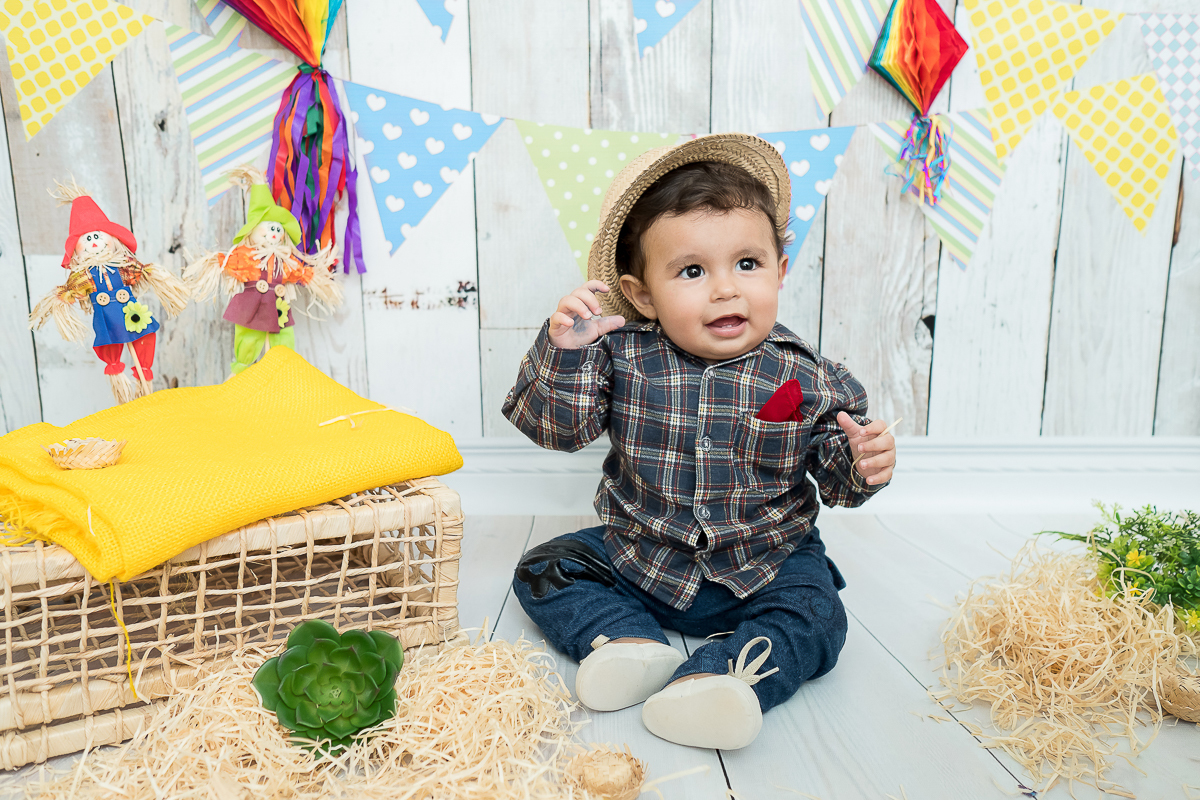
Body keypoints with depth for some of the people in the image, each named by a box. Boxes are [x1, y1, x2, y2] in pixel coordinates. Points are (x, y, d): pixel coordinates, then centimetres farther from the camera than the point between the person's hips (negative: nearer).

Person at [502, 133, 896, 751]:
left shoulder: (805, 377, -12)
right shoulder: (622, 356, -13)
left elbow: (835, 476, -2)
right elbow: (555, 425, -15)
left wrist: (862, 464, -26)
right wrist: (563, 347, -30)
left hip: (762, 565, -1)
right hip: (636, 556, 2)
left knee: (815, 618, -23)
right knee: (545, 570, -4)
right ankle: (633, 643, -18)